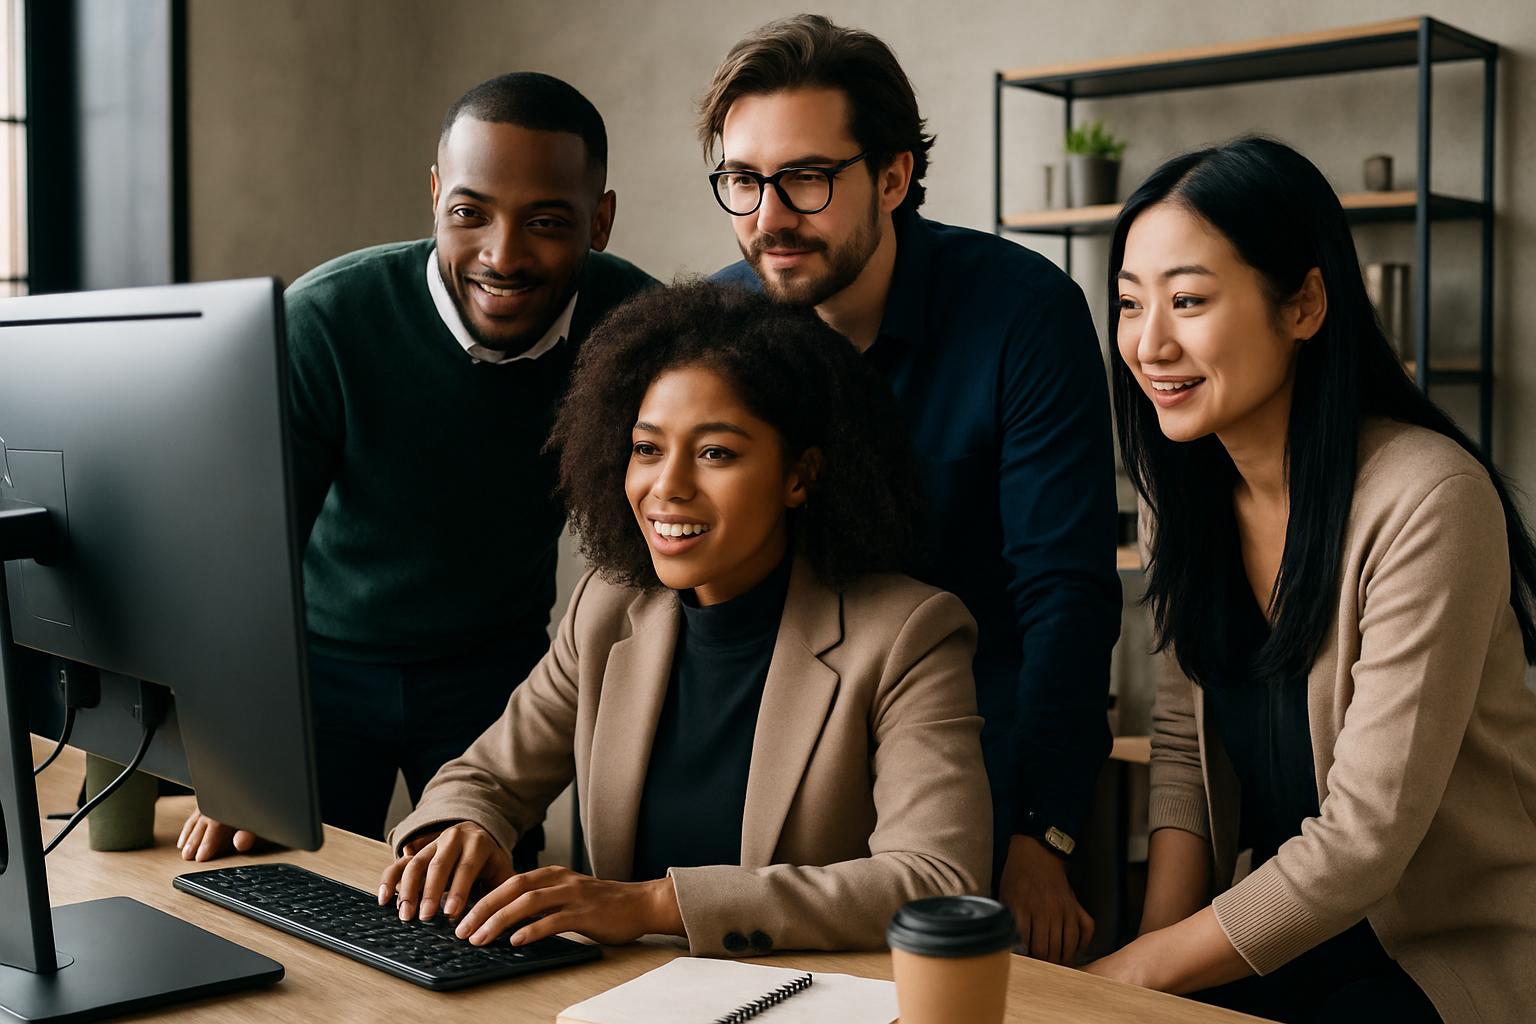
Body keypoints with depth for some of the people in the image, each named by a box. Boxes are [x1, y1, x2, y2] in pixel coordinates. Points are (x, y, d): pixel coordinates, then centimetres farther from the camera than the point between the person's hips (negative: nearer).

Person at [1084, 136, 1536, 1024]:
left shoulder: (1428, 501, -22)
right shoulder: (1190, 485, 0)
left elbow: (1365, 836, -22)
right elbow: (1184, 744, 5)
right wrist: (1154, 945, -9)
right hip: (1293, 929, 6)